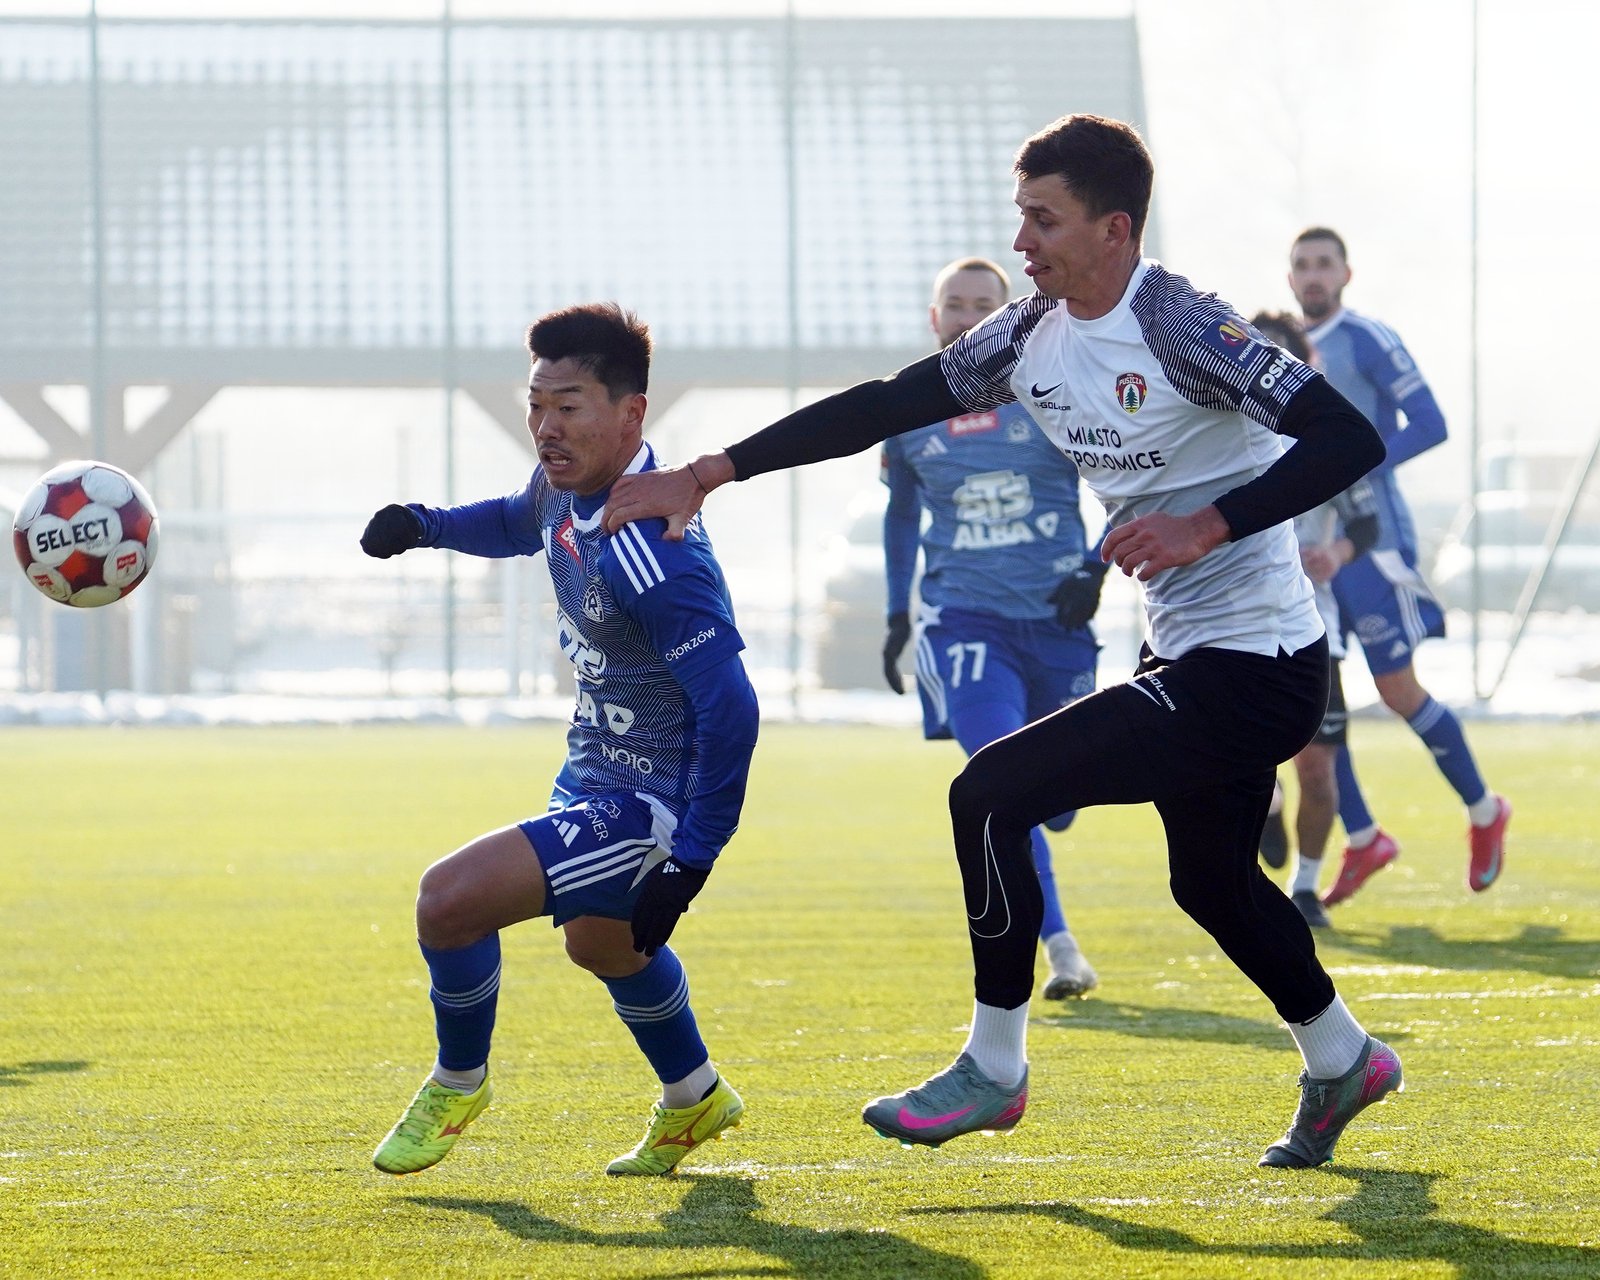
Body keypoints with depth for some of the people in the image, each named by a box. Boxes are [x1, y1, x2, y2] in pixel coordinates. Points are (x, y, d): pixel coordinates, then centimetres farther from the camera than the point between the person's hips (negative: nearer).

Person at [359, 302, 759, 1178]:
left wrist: (690, 865, -29)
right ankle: (693, 1099, 56)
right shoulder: (567, 484, -3)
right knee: (600, 941, 32)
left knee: (450, 899, -17)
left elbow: (729, 707, -31)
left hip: (644, 806, -10)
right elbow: (520, 521, 24)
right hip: (596, 777, 10)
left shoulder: (646, 553, -31)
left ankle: (458, 1083, 10)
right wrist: (424, 525, 4)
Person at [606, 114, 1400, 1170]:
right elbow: (884, 406, 9)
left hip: (1252, 671, -9)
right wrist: (709, 474, 5)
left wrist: (1207, 527, -32)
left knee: (993, 794, -13)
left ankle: (994, 1069, 0)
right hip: (1187, 656, 9)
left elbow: (1350, 439, -25)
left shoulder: (1177, 327, -20)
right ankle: (1343, 1061, 48)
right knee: (1212, 881, 26)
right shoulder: (1034, 335, 5)